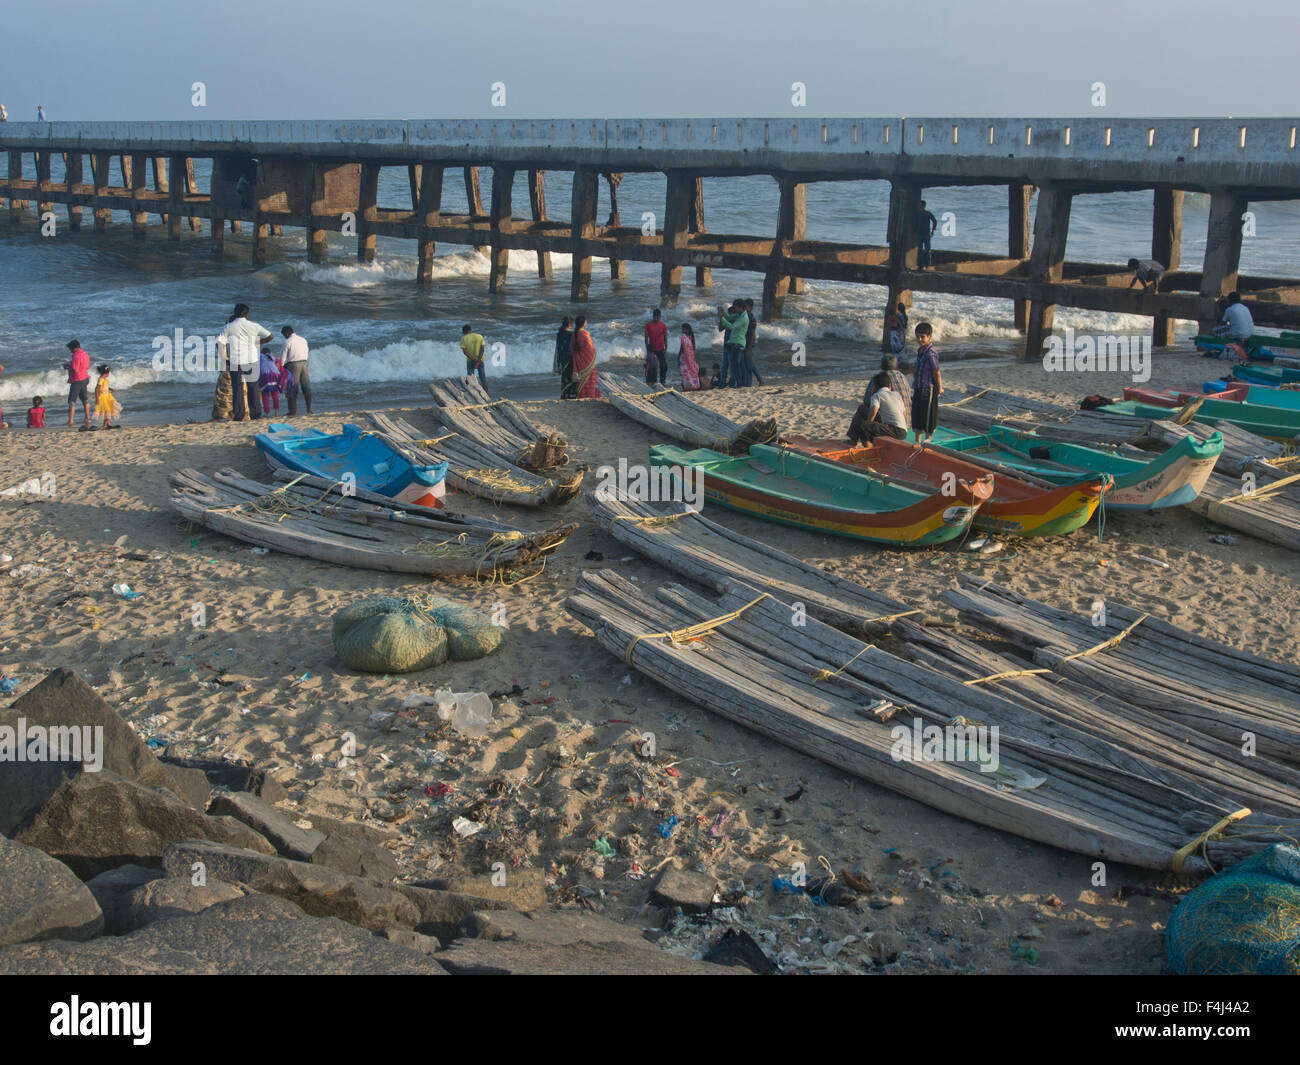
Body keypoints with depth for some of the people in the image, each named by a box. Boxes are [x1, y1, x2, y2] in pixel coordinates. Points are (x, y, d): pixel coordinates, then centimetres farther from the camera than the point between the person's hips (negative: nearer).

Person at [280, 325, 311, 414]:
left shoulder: (288, 342, -5)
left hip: (293, 364, -5)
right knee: (306, 388, 7)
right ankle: (309, 409, 3)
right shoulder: (303, 340, 13)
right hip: (304, 363, 5)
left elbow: (282, 357, -3)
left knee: (292, 389, 0)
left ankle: (293, 411, -1)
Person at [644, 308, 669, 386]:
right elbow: (646, 338, -2)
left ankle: (662, 382, 4)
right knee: (651, 367, -1)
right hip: (651, 350, -1)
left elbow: (665, 337, 6)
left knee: (664, 366, -5)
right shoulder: (648, 325, -3)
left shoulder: (663, 325, 2)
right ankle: (650, 382, 7)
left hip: (661, 349, 1)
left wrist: (666, 349, 1)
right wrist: (647, 349, -7)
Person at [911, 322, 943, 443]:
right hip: (918, 388, 9)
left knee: (928, 416, 0)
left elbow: (936, 372, -17)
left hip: (928, 389, -9)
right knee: (916, 414, 15)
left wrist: (939, 389, -14)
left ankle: (927, 441, 11)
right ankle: (918, 440, 27)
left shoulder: (931, 353, -18)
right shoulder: (920, 350, 10)